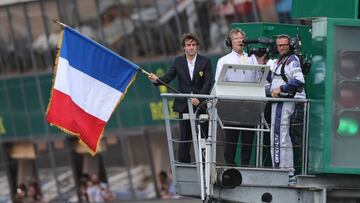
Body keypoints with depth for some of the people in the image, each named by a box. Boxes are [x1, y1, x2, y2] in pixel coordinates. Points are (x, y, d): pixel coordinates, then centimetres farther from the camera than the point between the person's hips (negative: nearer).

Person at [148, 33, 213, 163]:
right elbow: (168, 77, -3)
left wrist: (199, 98, -22)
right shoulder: (178, 62, 7)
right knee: (184, 137, 5)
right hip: (184, 105, 2)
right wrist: (157, 80, -25)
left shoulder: (205, 62, 0)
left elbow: (208, 83, -8)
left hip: (201, 104, -2)